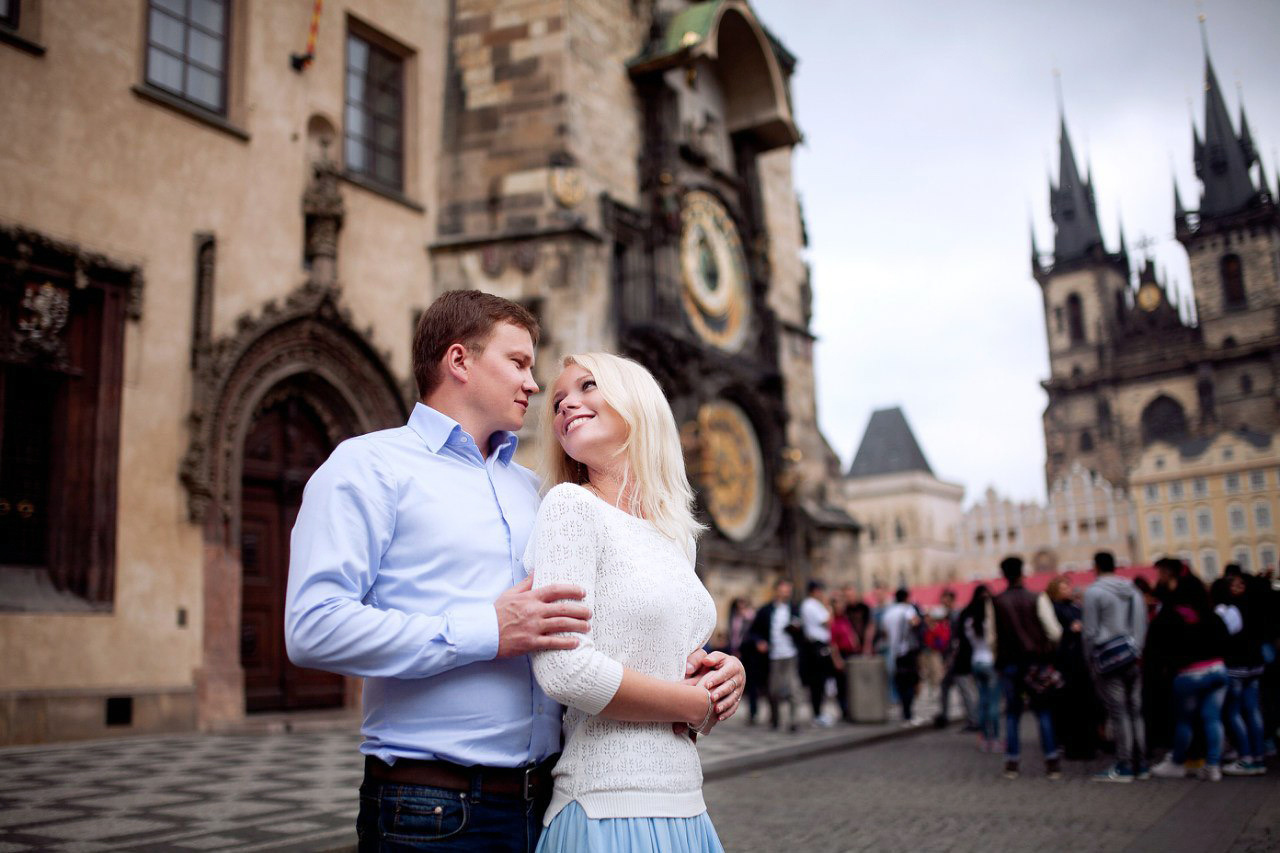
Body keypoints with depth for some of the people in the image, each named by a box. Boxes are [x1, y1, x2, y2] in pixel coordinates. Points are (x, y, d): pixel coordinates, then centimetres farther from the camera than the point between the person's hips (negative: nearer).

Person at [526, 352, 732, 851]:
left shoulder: (678, 535, 11)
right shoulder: (572, 506, -10)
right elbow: (564, 670, -20)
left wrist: (722, 680, -1)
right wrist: (697, 704, -9)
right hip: (610, 808, -7)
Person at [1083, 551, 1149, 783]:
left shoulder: (1094, 592, -6)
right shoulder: (1134, 591, 13)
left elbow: (1090, 631, -7)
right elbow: (1143, 626, 12)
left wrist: (1090, 660, 1)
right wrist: (1137, 651, 14)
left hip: (1108, 658, -6)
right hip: (1133, 659, 6)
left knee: (1118, 713, -5)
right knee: (1135, 711, 10)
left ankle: (1124, 767, -5)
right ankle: (1141, 764, 13)